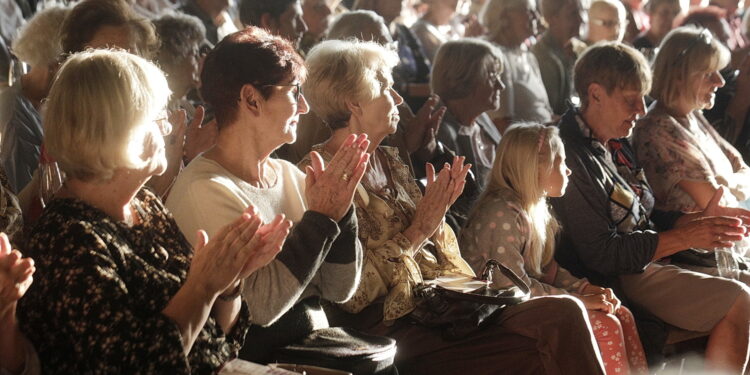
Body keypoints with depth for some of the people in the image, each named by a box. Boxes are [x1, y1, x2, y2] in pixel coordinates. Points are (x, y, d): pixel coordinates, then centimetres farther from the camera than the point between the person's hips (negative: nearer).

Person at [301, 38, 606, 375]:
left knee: (565, 313, -12)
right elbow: (354, 293, -14)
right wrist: (419, 229, -12)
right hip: (398, 331, -8)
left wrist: (437, 211, -2)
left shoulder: (388, 161, 16)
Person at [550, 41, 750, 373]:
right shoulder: (572, 156, -19)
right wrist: (686, 236, -19)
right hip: (617, 279, -10)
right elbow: (602, 253, -21)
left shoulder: (615, 144, 12)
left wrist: (698, 220, -1)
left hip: (649, 258, 10)